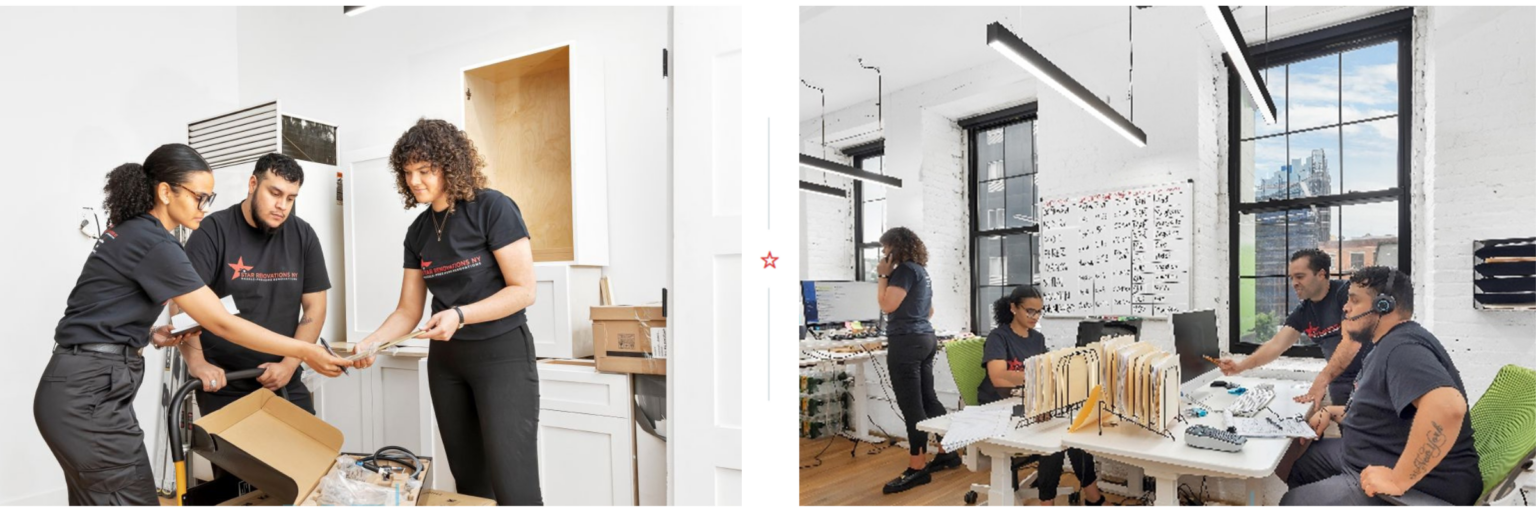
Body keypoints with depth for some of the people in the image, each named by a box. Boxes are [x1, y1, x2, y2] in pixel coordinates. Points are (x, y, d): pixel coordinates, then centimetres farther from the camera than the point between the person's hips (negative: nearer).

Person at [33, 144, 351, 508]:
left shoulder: (130, 233, 12)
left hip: (84, 387, 10)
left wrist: (150, 337, 5)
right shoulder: (154, 244, -18)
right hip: (91, 392, -10)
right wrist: (305, 352, -18)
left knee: (98, 503, 15)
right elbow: (222, 323, -20)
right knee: (135, 503, -5)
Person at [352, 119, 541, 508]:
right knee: (469, 481, 11)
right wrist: (370, 343, -7)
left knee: (513, 487, -10)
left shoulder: (493, 209, -11)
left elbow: (523, 290, -15)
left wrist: (459, 315, -24)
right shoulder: (419, 231, 9)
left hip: (502, 354, -6)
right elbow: (408, 311, 10)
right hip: (445, 359, 7)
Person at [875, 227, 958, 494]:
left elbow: (887, 305, -19)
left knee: (911, 405, -6)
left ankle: (917, 468, -1)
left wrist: (884, 275, -9)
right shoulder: (921, 270, 18)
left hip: (906, 342, -10)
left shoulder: (905, 269, -13)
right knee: (927, 398, 16)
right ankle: (947, 453, 24)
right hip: (925, 338, 10)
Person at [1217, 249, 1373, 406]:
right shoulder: (1302, 311, 3)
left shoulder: (1346, 293, -15)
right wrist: (1241, 366, -19)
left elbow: (1351, 342, -25)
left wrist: (1321, 381, -32)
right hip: (1341, 384, 5)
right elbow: (1276, 344, -4)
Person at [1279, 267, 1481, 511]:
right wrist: (1332, 413, 10)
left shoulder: (1402, 347, -24)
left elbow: (1447, 407, -42)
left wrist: (1398, 480, -37)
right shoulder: (1389, 345, 13)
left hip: (1420, 489, -11)